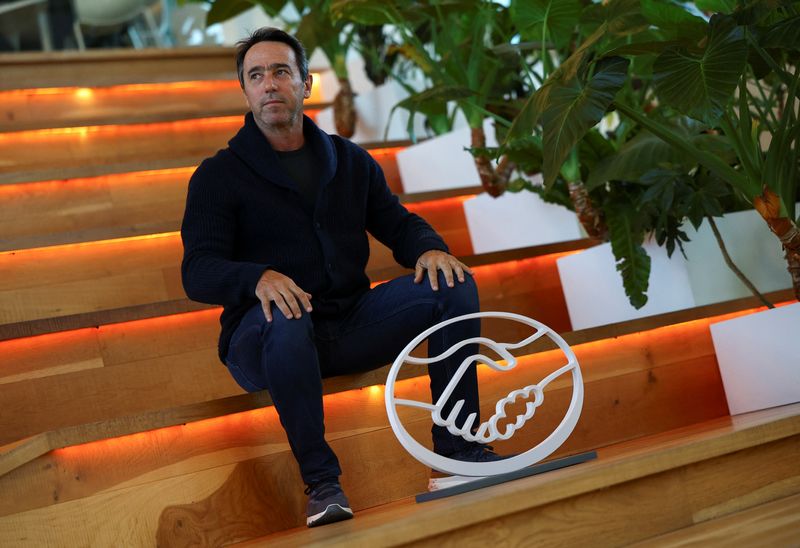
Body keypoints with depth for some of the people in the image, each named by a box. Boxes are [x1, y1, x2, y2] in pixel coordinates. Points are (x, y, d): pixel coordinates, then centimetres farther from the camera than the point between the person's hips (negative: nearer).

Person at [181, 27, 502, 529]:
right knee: (287, 318, -40)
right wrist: (259, 277, -32)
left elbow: (397, 224, 16)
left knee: (453, 284, -13)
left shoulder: (350, 161, 13)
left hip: (350, 327, 4)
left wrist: (429, 247, -9)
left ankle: (457, 444, -9)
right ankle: (321, 479, -27)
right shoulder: (219, 176, -1)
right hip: (265, 341, -4)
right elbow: (198, 272, -10)